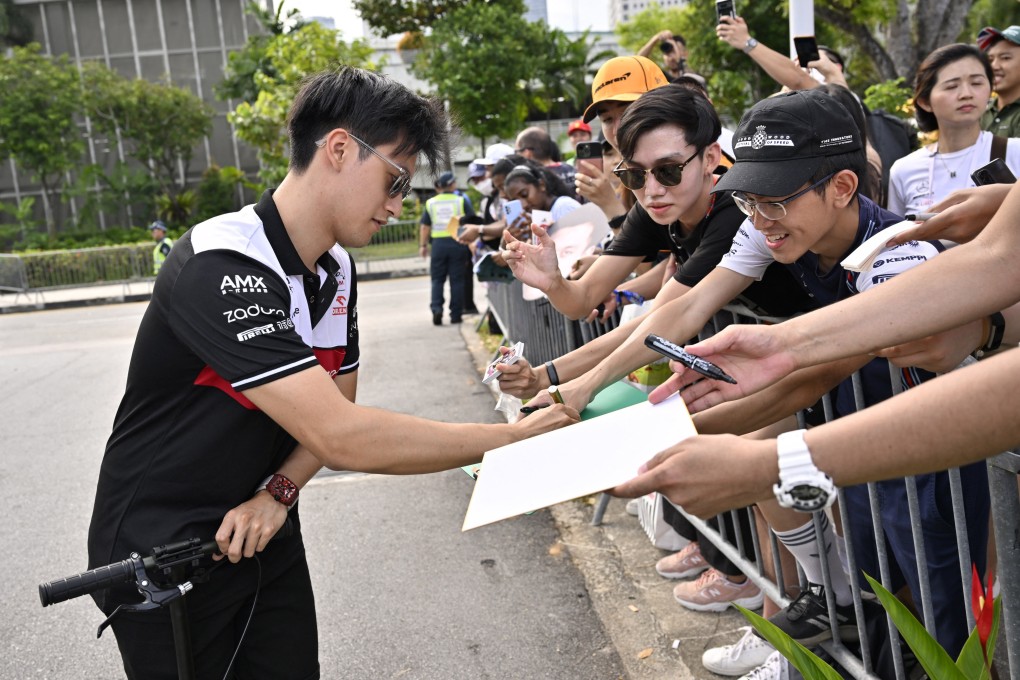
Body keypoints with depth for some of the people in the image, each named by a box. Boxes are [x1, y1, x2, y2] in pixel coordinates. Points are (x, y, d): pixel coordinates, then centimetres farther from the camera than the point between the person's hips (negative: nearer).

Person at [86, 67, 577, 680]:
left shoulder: (338, 269, -2)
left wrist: (278, 492, -13)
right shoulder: (220, 270, -30)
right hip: (160, 558, -6)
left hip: (260, 534, 7)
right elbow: (340, 436, -36)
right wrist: (514, 437, -29)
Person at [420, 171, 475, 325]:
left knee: (437, 279, 9)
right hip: (458, 243, -1)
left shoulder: (430, 203, 6)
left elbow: (425, 226, 6)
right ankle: (456, 314, 7)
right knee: (457, 280, 4)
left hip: (438, 244, 1)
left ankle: (436, 308, -8)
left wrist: (423, 245, 14)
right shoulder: (462, 200, 0)